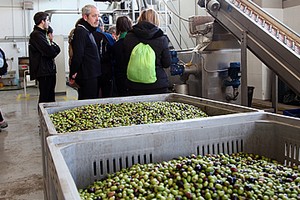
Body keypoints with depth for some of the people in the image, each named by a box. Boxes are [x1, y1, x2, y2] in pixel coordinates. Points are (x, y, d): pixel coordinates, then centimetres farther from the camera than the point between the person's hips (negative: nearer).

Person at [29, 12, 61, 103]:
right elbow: (51, 52, -22)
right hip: (44, 72, -10)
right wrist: (53, 44, -1)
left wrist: (51, 42, -7)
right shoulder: (37, 35, -14)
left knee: (50, 97, 16)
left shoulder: (41, 34, 19)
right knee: (45, 99, -5)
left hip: (49, 71, 10)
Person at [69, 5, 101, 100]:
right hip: (87, 78, -10)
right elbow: (77, 56, -22)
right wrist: (72, 76, -15)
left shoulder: (88, 31, 18)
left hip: (92, 77, 10)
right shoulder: (80, 32, -16)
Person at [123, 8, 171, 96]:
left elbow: (126, 61, 9)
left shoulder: (129, 37, -1)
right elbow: (167, 64, 0)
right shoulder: (161, 38, -7)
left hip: (135, 86, 2)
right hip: (158, 85, -2)